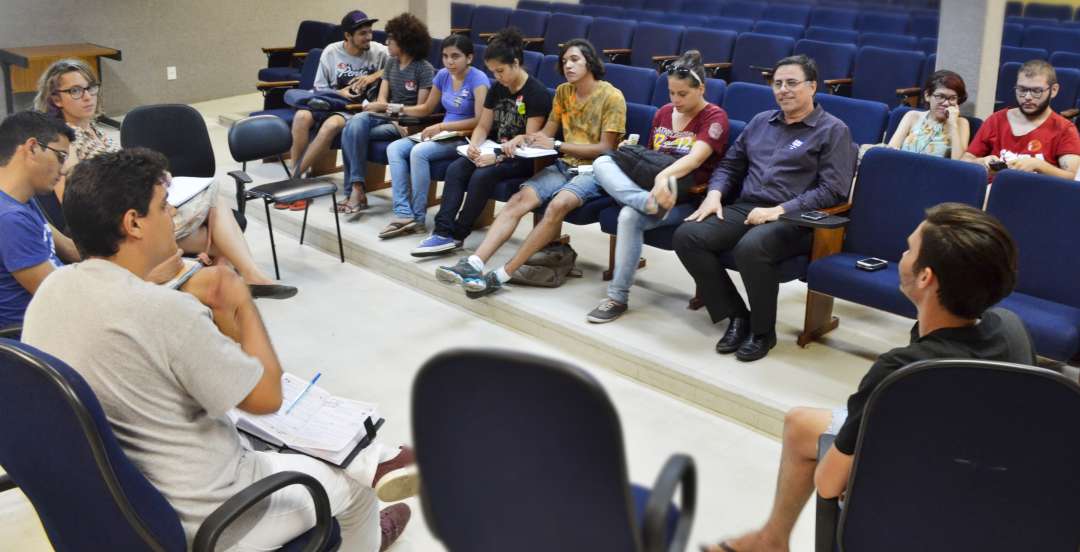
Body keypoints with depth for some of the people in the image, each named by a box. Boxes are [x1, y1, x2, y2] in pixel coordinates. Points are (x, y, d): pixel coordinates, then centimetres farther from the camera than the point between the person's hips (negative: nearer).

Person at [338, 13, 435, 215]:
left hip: (408, 123, -5)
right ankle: (355, 190, -30)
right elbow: (381, 98, 7)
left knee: (352, 133, -25)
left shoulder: (425, 69, -5)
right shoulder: (391, 63, 14)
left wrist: (385, 107, -13)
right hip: (387, 116, 6)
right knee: (355, 124, -28)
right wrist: (394, 120, -14)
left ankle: (354, 190, -19)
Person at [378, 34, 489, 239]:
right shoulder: (443, 75, 8)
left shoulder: (478, 79, -12)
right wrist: (402, 109, 3)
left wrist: (442, 126, -21)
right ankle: (403, 213, -20)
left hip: (466, 138, -8)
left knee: (419, 152, -30)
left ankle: (418, 218, -19)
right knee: (394, 148, -11)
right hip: (444, 135, 8)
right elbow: (427, 108, 21)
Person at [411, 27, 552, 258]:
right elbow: (483, 126, 13)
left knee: (482, 175, -31)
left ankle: (456, 235, -19)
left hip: (524, 159, -7)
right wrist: (474, 145, -9)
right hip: (497, 151, 7)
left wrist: (498, 158, -26)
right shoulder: (497, 88, 11)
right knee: (455, 168, -18)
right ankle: (443, 230, -25)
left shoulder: (537, 92, -12)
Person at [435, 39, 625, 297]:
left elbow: (605, 149, -10)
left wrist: (557, 145, -13)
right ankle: (473, 265, -34)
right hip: (564, 165, 6)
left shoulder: (612, 97, -6)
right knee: (518, 200, -22)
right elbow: (547, 132, 17)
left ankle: (502, 275, -33)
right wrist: (523, 138, -6)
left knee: (558, 205, -35)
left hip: (595, 170, -6)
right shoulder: (563, 91, 13)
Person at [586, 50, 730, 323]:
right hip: (648, 186, 6)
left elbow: (696, 157, -25)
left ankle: (618, 297, -23)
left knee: (630, 216, -34)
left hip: (686, 198, -6)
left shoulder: (715, 117, -7)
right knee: (602, 163, -19)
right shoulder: (663, 113, 13)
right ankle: (650, 203, -44)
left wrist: (664, 177, -43)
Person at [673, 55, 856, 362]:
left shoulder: (832, 131, 3)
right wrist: (715, 194, 4)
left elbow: (833, 190, -7)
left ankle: (763, 331, -13)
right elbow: (730, 164, 26)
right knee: (687, 237, -20)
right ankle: (736, 315, -7)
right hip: (743, 209, 6)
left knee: (751, 248, -38)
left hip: (793, 219, -6)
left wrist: (780, 210, -17)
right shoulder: (761, 122, 21)